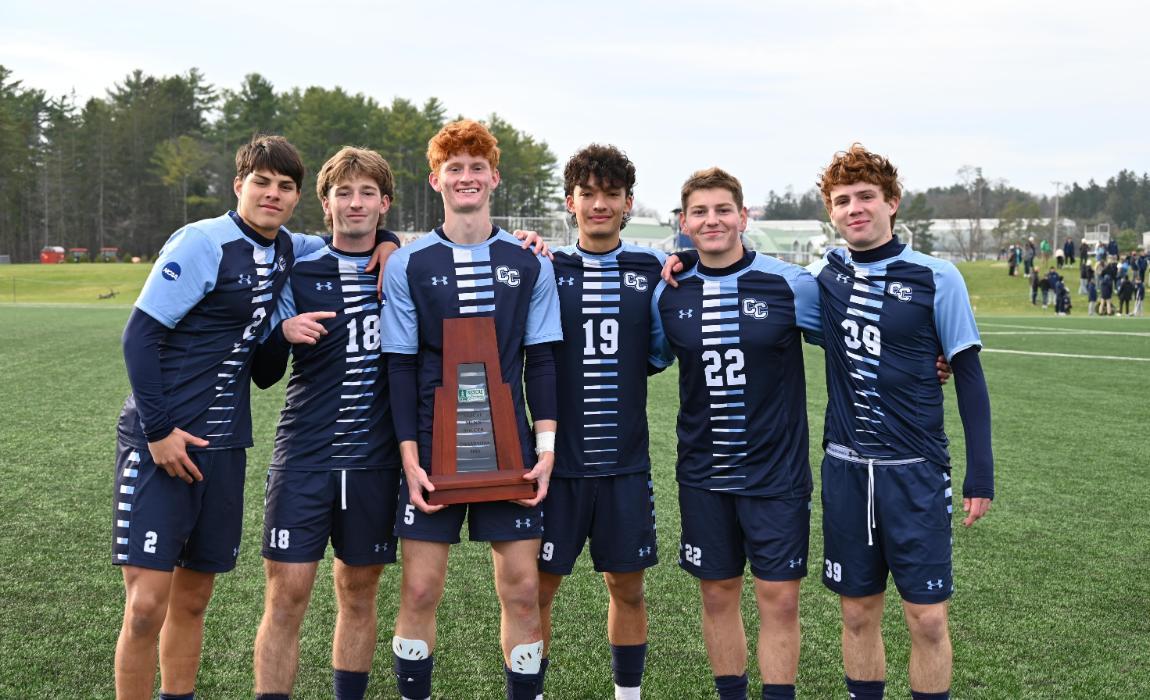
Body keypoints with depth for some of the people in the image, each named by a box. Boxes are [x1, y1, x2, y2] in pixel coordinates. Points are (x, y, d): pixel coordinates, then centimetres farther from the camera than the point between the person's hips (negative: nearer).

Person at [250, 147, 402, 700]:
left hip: (375, 461, 2)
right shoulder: (301, 274, 2)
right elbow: (263, 375, 3)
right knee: (286, 593, -4)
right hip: (304, 458, -1)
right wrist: (283, 332, -20)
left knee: (359, 592, 11)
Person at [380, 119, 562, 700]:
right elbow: (400, 366, 1)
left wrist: (546, 448, -2)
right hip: (433, 444, -1)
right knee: (420, 590, 2)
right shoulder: (408, 265, 1)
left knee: (522, 588, 3)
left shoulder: (529, 263, 5)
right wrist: (410, 458, -6)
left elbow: (541, 361, 6)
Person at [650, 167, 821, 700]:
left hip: (776, 472, -2)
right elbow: (647, 361, 15)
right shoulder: (669, 295, 1)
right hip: (703, 475, 3)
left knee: (779, 598, 1)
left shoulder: (791, 285, -8)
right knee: (717, 593, 12)